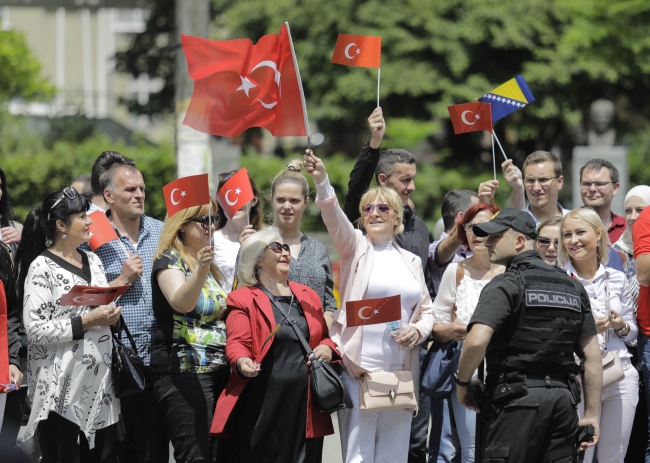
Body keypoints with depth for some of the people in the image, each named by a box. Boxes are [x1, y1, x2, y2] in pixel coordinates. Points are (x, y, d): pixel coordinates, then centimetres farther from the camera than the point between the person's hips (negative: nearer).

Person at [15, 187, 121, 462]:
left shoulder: (92, 261, 13)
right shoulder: (42, 268, -10)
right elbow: (35, 330, -17)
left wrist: (110, 315, 4)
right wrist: (87, 322, -18)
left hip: (99, 383, 7)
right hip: (61, 387, -7)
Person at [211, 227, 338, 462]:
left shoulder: (309, 297, 20)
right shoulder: (243, 299, 4)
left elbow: (325, 336, 25)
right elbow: (237, 342, -6)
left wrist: (328, 348, 2)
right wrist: (242, 362, -27)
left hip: (305, 405, 5)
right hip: (263, 405, -5)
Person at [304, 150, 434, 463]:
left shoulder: (411, 261, 17)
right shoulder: (355, 247, 5)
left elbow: (426, 311, 19)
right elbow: (334, 217, -13)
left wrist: (418, 330, -4)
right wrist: (321, 182, -31)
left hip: (400, 370, 4)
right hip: (359, 367, -4)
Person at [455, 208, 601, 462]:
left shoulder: (505, 285, -6)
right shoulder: (573, 286, 16)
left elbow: (477, 341, -21)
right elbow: (593, 356, 14)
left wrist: (462, 382, -3)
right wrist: (591, 415, 16)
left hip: (518, 399, -6)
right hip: (563, 399, 6)